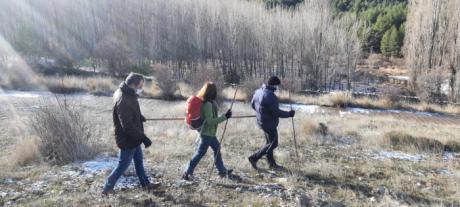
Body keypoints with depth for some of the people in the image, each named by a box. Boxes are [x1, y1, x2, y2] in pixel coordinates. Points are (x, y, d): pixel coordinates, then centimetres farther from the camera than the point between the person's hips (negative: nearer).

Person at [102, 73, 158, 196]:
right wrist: (143, 138, -31)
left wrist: (140, 117, 9)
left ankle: (146, 184, 35)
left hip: (133, 139, 10)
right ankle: (107, 189, 17)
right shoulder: (123, 101, -29)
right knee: (123, 166, 3)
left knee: (139, 161, 20)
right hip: (127, 140, -10)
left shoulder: (129, 96, 3)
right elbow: (127, 126, -34)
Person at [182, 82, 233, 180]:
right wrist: (224, 117, -27)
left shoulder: (203, 101, 2)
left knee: (217, 148, 20)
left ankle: (222, 170, 32)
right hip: (207, 133, -10)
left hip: (209, 132, 10)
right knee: (200, 153, 0)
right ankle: (187, 173, 9)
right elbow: (210, 121, -27)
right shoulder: (208, 104, -25)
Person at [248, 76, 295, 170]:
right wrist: (289, 114, -11)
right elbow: (276, 112, -24)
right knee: (273, 144, 4)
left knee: (270, 142, 19)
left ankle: (272, 163, 30)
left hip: (262, 121, 10)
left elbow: (253, 104, 15)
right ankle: (254, 158, 6)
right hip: (269, 123, -10)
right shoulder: (270, 96, -26)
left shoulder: (258, 91, 2)